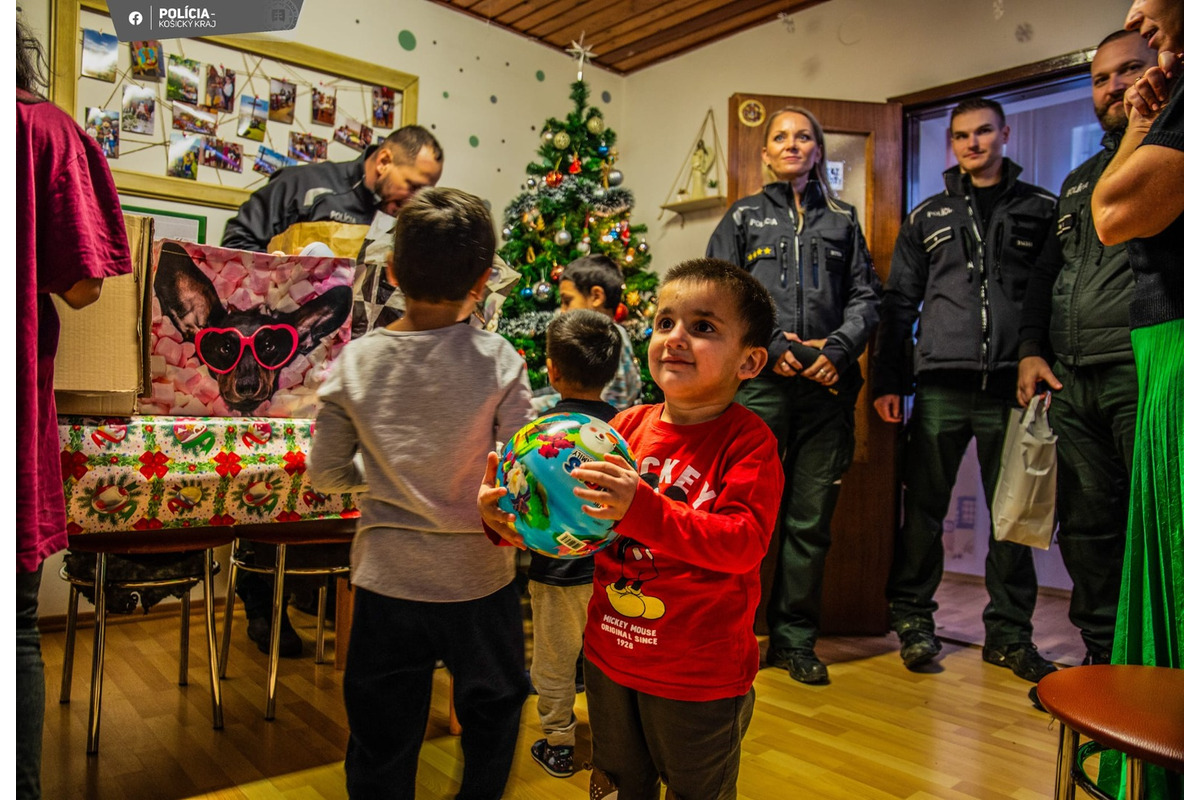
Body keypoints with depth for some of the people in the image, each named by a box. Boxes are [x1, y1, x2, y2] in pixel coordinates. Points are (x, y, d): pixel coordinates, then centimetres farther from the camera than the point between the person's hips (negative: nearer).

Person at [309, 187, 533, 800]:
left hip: (385, 581, 2)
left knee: (380, 749, 20)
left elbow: (325, 473, -2)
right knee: (492, 715, 25)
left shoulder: (353, 362, -8)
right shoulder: (496, 360, -16)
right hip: (477, 579, -1)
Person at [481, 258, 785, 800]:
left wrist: (641, 508, -40)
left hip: (700, 676, -4)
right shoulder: (628, 425, -3)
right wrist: (509, 517, -18)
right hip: (611, 657, 5)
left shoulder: (748, 441, -17)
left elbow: (744, 542, -29)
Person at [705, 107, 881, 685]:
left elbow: (866, 296, 13)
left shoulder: (842, 219, 20)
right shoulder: (743, 217, 14)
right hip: (759, 382, -2)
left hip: (827, 384, 2)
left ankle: (795, 639, 17)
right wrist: (770, 346, -9)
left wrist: (838, 346, -5)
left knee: (811, 519, 5)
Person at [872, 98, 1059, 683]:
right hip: (941, 385, 0)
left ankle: (1008, 633, 18)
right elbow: (898, 301, 12)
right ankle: (912, 618, 16)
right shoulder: (927, 217, 15)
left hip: (1013, 385, 0)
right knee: (923, 508, 2)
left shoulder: (1040, 209, 13)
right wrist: (888, 381, 4)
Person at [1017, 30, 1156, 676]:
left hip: (1147, 373, -6)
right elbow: (1045, 272, 24)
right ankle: (1102, 655, 18)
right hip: (1072, 380, 6)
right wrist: (1031, 349, 15)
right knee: (1085, 523, 8)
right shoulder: (1079, 180, 26)